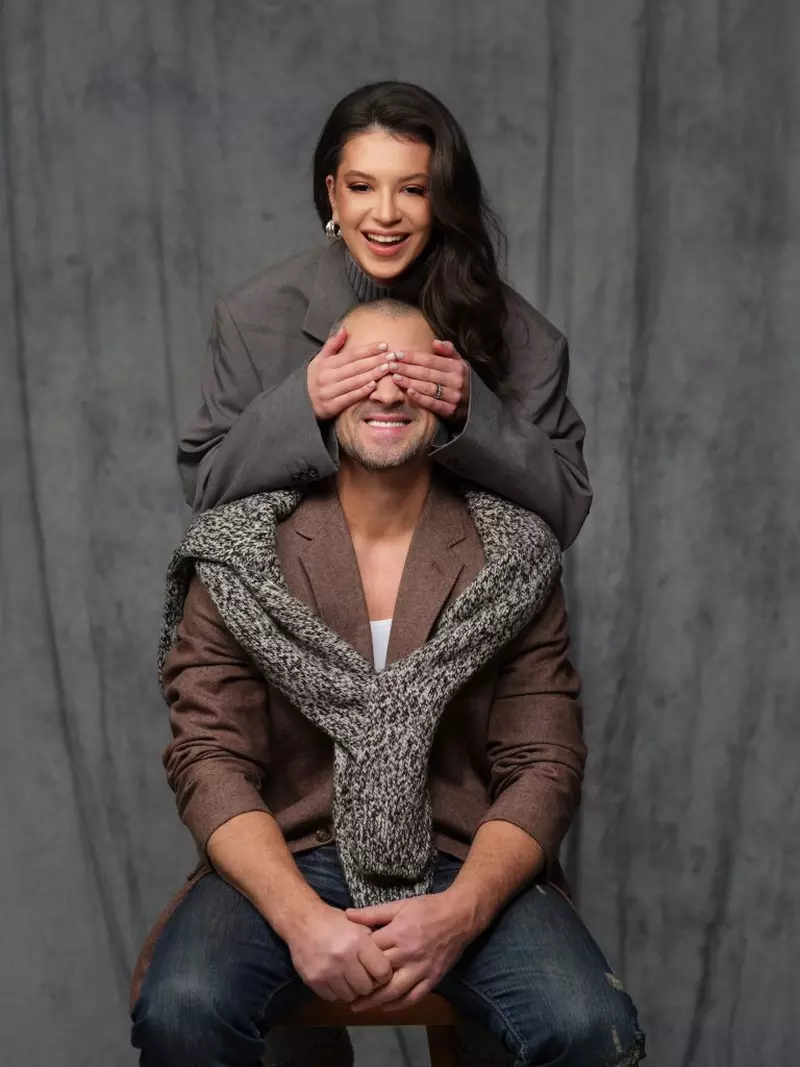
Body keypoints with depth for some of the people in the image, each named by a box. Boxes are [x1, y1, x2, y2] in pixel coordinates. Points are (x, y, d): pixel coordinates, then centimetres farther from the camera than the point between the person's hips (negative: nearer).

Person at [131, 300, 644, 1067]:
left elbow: (544, 766, -1)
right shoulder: (241, 556, 1)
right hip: (285, 860, 0)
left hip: (465, 865, 1)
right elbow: (210, 759, -5)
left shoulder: (514, 560, 3)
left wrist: (461, 911, -18)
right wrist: (302, 917, -20)